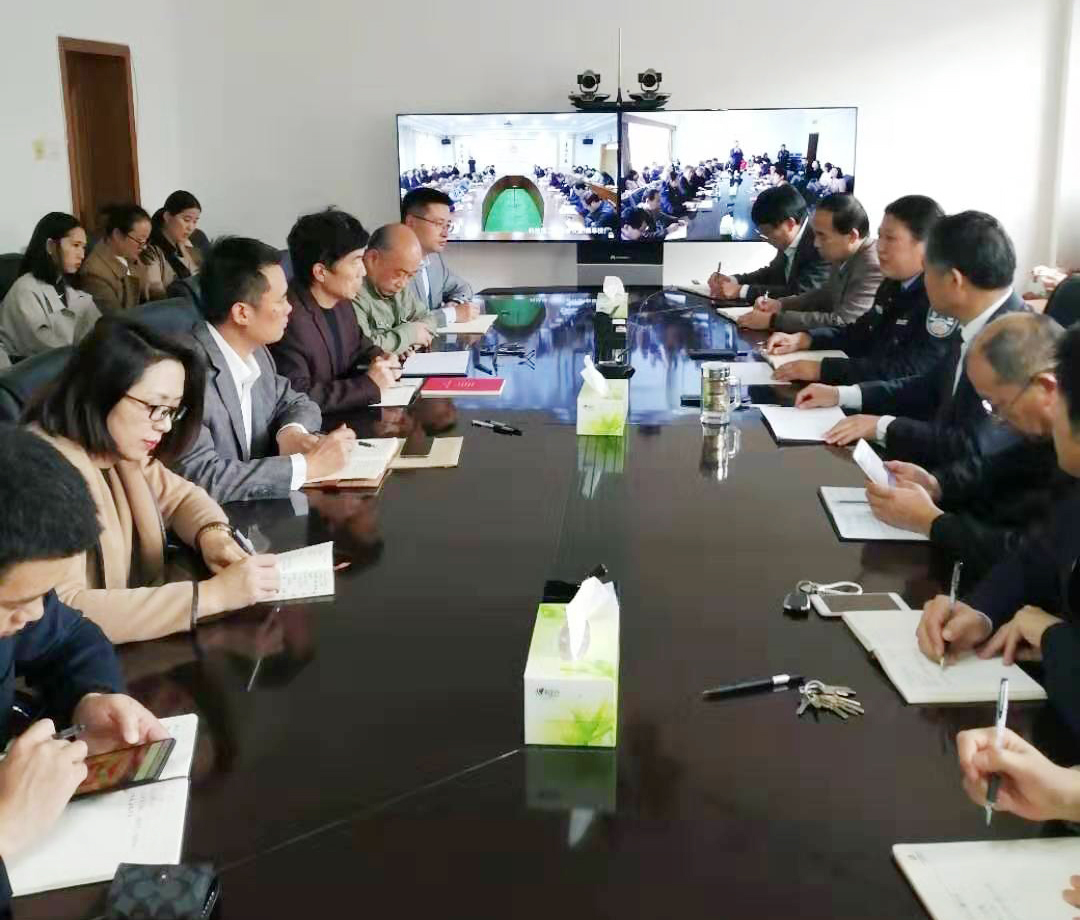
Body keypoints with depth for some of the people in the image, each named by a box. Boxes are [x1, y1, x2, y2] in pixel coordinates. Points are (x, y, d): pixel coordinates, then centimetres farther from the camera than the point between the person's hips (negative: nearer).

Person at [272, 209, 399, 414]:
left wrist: (379, 360, 2)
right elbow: (297, 397, -26)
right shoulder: (289, 318, -23)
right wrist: (369, 385, -21)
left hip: (345, 416, 8)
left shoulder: (342, 300, 4)